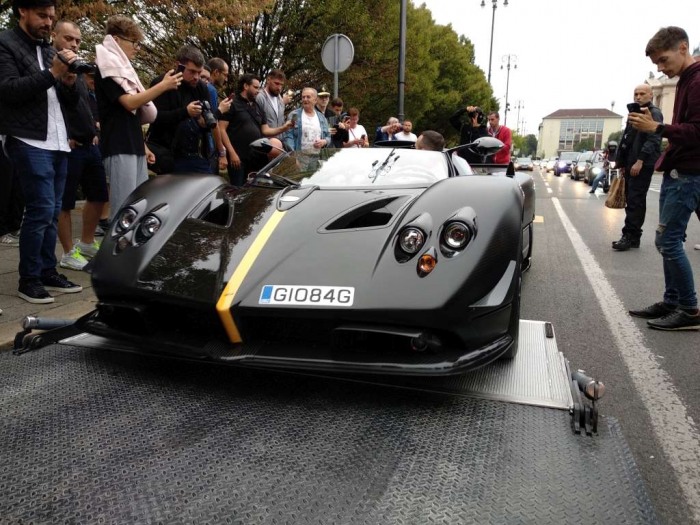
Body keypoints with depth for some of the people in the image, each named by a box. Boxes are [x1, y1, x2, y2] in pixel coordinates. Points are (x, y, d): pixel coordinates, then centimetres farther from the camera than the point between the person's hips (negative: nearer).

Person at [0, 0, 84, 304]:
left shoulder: (49, 50, 20)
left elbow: (68, 102, 17)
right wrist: (52, 74, -16)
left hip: (57, 141, 7)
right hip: (29, 141, -7)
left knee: (52, 211, 7)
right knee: (41, 209, -11)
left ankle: (47, 272, 15)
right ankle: (28, 279, -1)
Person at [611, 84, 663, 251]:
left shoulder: (654, 113, -3)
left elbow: (653, 140, -16)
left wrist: (640, 161, -24)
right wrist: (622, 163, 17)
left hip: (642, 165, -9)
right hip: (631, 164, 9)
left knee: (635, 201, -10)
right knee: (631, 200, 8)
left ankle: (630, 236, -9)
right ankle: (632, 237, 12)